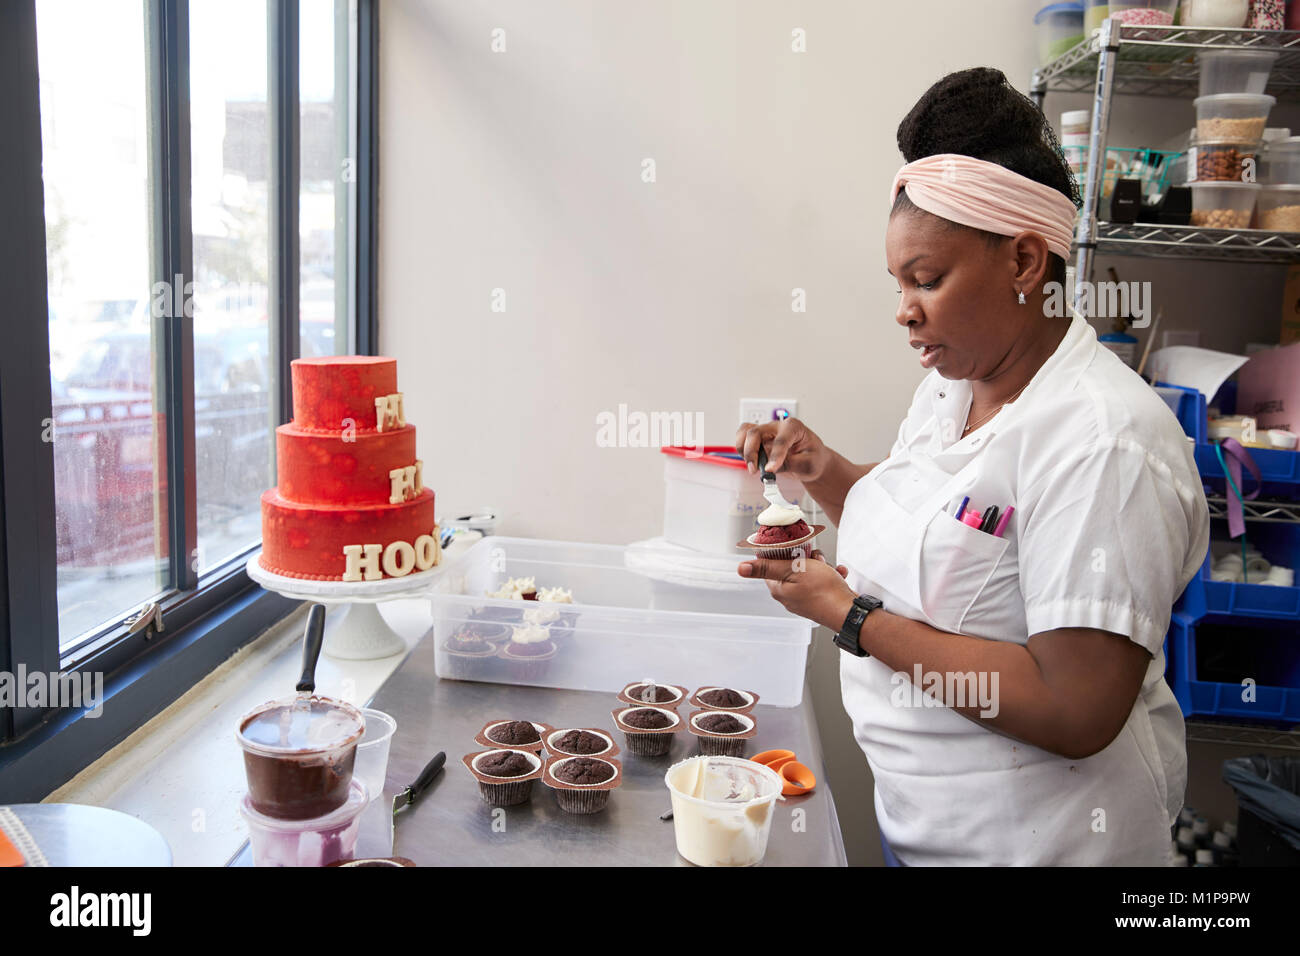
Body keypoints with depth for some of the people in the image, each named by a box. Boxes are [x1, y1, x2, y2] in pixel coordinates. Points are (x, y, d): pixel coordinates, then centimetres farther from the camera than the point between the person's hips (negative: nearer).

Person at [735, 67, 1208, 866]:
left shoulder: (1101, 439, -26)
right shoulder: (953, 385, 2)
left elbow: (1077, 714, -30)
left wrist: (855, 618, -25)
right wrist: (822, 470, -2)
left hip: (1029, 837, -7)